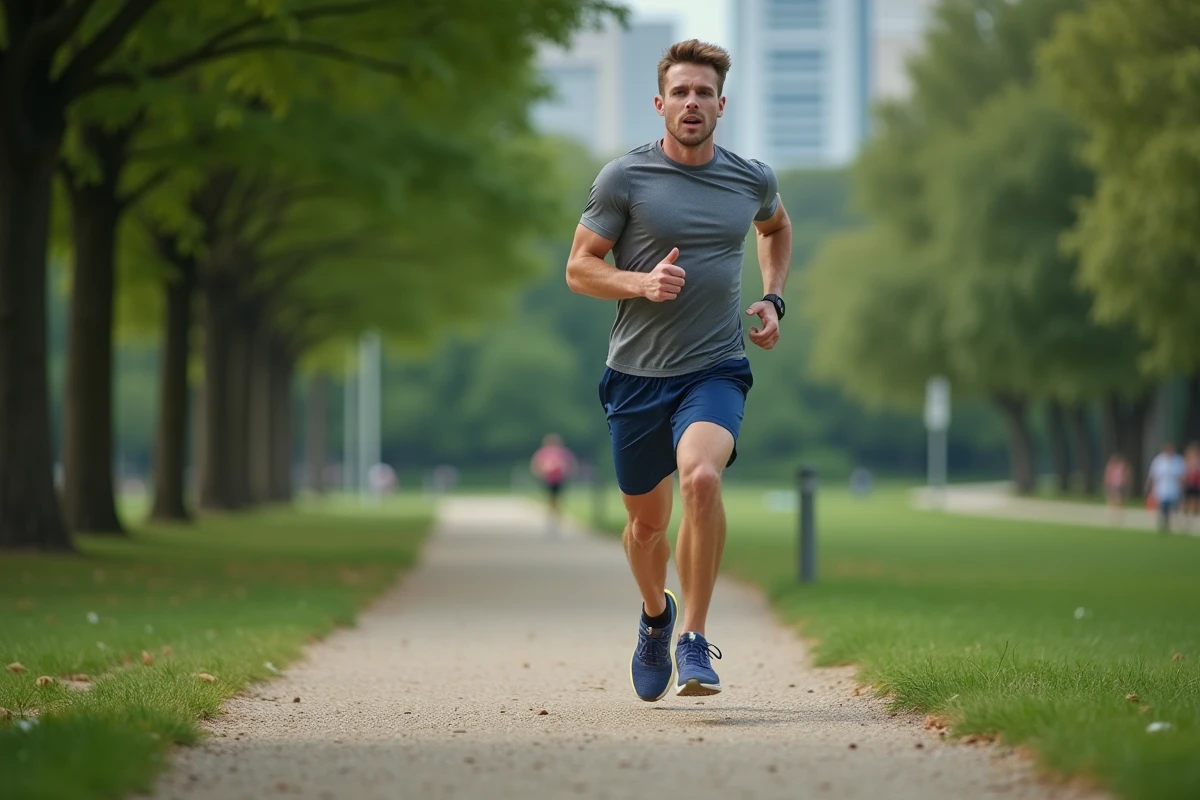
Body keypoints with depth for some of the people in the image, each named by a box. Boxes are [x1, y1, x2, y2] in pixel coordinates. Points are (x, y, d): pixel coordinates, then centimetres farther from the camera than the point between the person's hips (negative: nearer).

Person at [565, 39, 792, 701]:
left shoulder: (753, 180, 5)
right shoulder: (624, 177, -4)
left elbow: (776, 228, 28)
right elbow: (579, 268, -2)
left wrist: (773, 300, 14)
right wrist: (642, 283, -20)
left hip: (717, 368, 0)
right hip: (636, 373, 0)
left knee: (700, 477, -29)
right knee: (646, 522, 10)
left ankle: (694, 637, -19)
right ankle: (655, 613, 43)